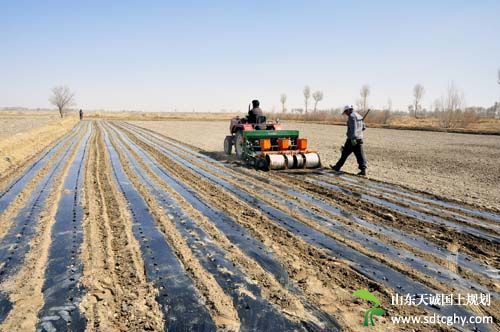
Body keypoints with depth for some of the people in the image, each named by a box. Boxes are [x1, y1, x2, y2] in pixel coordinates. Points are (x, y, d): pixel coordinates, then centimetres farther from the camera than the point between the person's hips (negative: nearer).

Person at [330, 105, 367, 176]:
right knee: (360, 154, 2)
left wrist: (353, 138, -27)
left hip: (352, 139, -8)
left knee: (345, 153, 4)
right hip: (359, 138, 8)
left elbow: (353, 127, -22)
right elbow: (363, 127, 23)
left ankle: (337, 167, 15)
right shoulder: (359, 116, 17)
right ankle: (363, 170, -5)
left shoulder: (351, 116, -11)